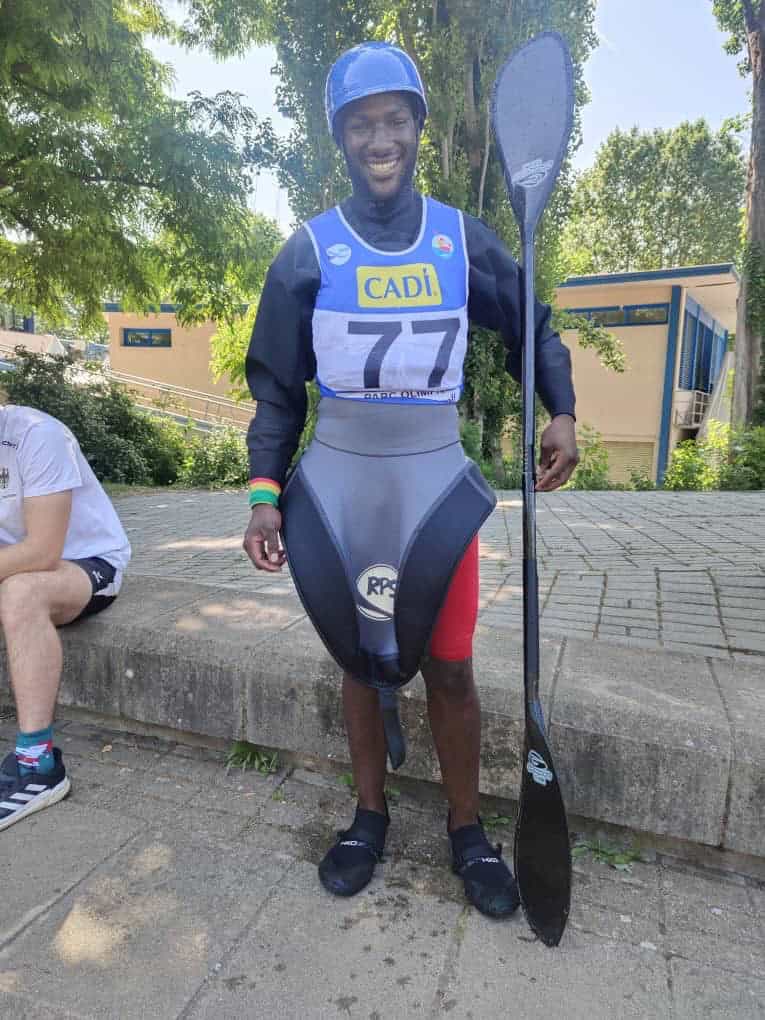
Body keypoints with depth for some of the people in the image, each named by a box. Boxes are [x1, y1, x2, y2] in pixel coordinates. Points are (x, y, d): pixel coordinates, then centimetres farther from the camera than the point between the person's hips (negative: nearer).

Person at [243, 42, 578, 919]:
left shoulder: (464, 240, 4)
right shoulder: (308, 251, 1)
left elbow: (532, 328, 14)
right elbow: (276, 387, 2)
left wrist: (561, 413, -3)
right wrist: (266, 494, -6)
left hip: (437, 483, 0)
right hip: (337, 485, 0)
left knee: (450, 669, 4)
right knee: (359, 662, 12)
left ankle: (466, 828, 28)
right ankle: (369, 815, 34)